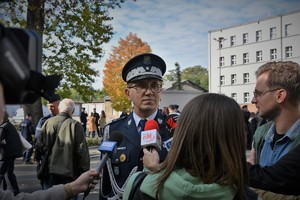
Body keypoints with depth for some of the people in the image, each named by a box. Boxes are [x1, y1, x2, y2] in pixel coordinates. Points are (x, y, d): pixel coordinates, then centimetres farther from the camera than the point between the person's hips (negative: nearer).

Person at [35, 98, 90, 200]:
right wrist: (85, 172, -4)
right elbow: (82, 151, -11)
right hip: (69, 172, -3)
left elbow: (39, 146, 4)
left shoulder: (48, 122, 0)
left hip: (49, 170, 3)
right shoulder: (75, 125, -9)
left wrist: (39, 159, 21)